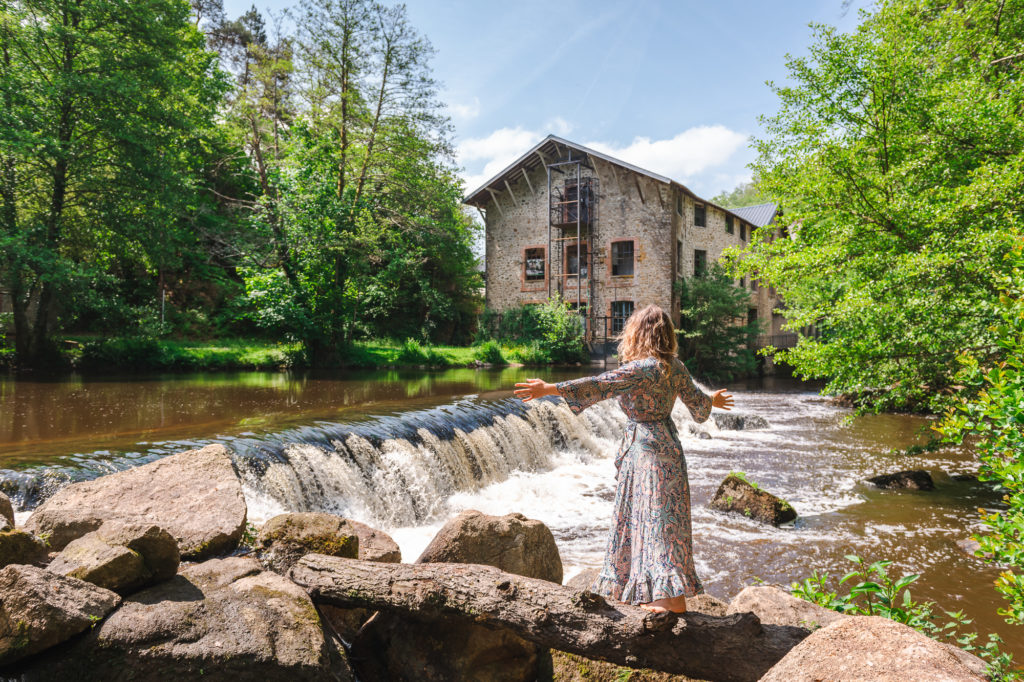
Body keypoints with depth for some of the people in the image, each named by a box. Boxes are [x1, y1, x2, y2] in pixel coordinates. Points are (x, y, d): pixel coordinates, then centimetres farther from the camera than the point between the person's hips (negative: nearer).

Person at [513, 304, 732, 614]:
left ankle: (674, 596, 4)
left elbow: (598, 385, -28)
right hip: (665, 444, 9)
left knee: (657, 518, -2)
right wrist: (713, 401, 41)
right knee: (642, 516, 18)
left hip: (647, 450, -9)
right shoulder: (675, 367, 4)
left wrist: (550, 388, -30)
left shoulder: (641, 368, -20)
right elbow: (697, 402, 17)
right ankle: (653, 588, 29)